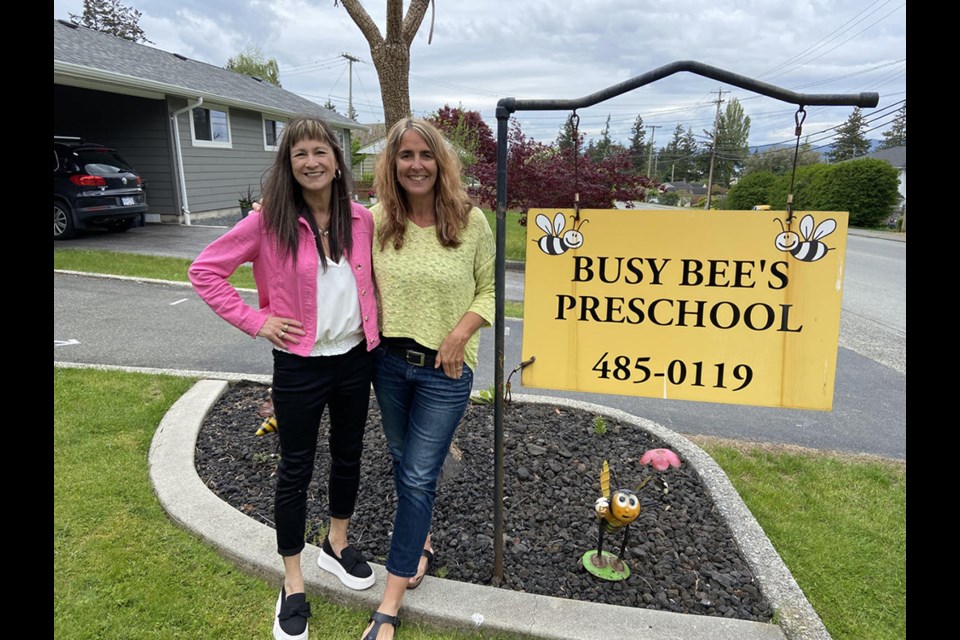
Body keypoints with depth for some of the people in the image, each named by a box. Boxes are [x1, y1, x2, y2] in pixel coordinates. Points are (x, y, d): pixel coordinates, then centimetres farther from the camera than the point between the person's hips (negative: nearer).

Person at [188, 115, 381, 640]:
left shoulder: (361, 220, -1)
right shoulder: (268, 222, -11)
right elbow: (205, 270, -7)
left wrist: (374, 323, 3)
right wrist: (255, 321, -12)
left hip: (355, 357, 4)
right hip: (300, 364, -4)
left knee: (348, 454, 17)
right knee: (297, 469, 8)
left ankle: (337, 544, 42)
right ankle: (293, 583, 27)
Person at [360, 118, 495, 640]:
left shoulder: (471, 220, -10)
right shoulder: (376, 220, -4)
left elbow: (490, 289, -3)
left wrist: (460, 333, -16)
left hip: (445, 368, -3)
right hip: (389, 361, 4)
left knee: (418, 476, 3)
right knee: (403, 462, 20)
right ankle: (419, 543, 47)